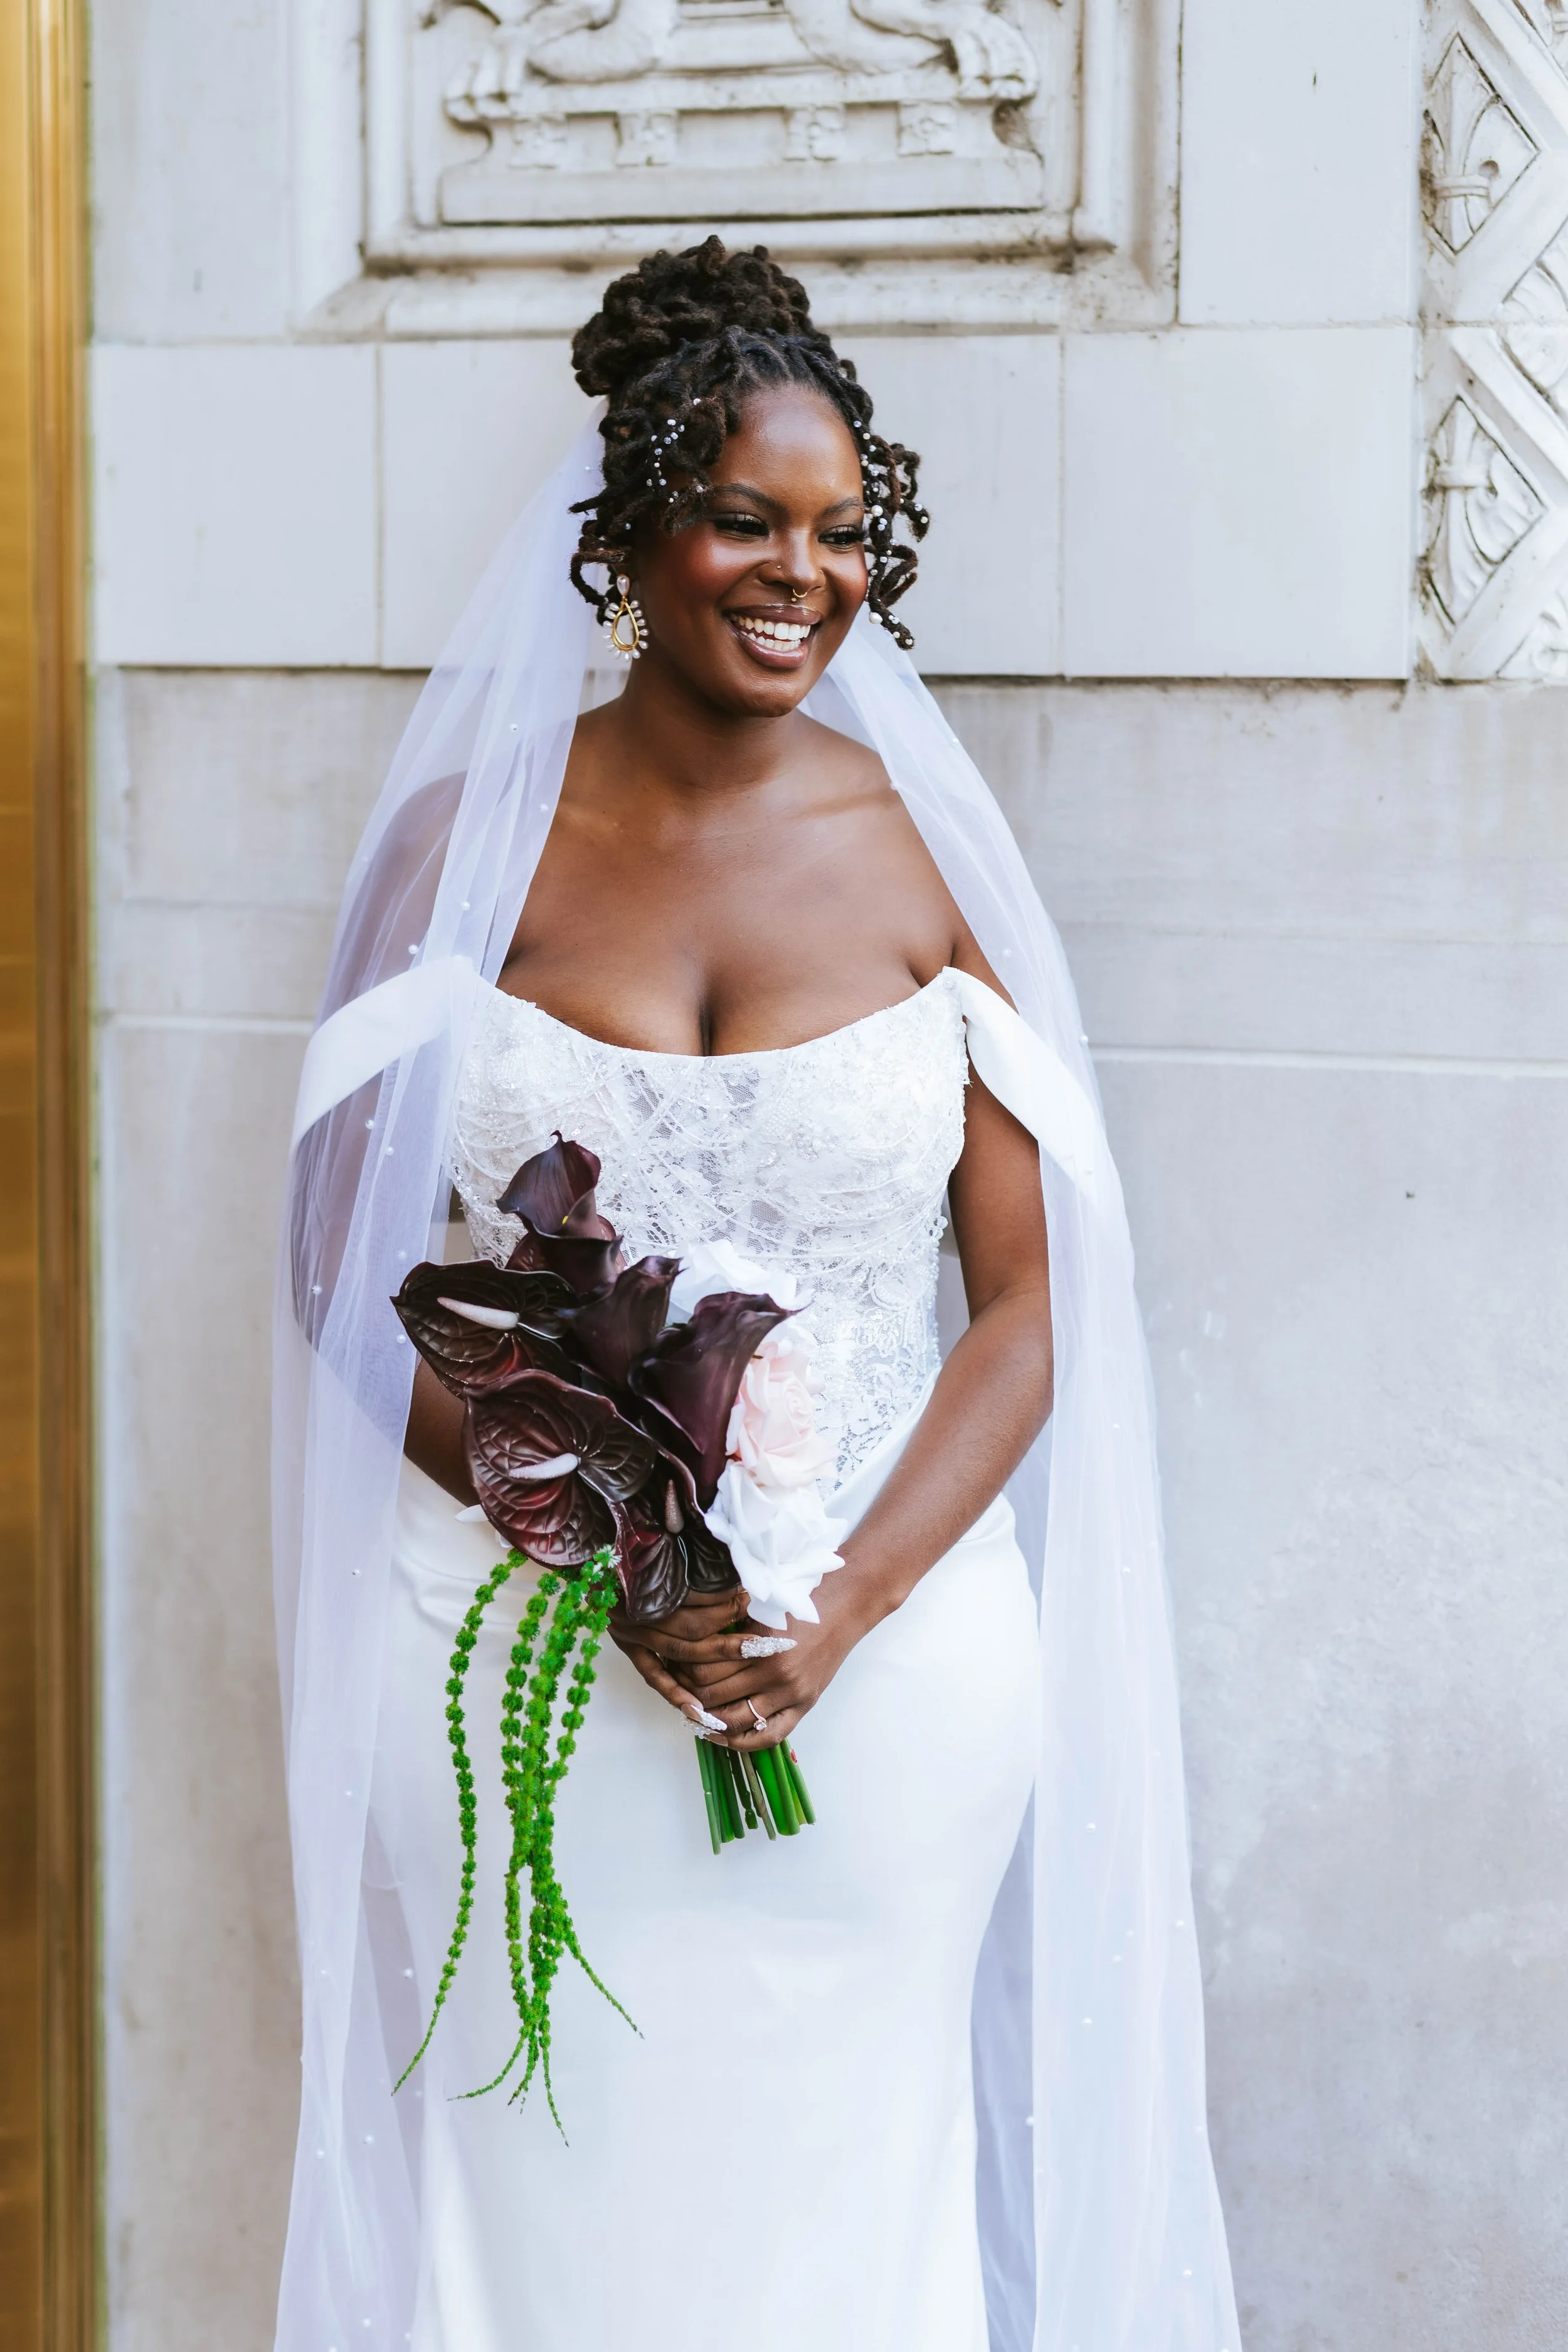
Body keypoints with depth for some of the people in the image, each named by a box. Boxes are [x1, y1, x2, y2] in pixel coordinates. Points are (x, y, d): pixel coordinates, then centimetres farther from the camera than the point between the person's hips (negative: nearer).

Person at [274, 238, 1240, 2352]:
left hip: (888, 1674, 0)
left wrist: (845, 1608, -13)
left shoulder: (925, 858, 1)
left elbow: (1031, 1301, 1)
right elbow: (343, 1267, 0)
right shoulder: (467, 842, 0)